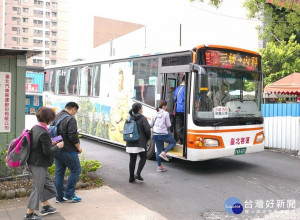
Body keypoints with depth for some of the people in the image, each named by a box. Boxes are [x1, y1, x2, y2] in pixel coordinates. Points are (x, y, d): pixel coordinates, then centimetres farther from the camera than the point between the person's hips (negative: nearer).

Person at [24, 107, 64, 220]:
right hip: (39, 164, -9)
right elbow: (47, 151, -22)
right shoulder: (44, 133, -25)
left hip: (32, 161, 9)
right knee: (38, 188, 3)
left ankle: (45, 207, 35)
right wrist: (57, 146, -7)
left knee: (47, 183, 22)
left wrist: (50, 144, 10)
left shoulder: (34, 128, 4)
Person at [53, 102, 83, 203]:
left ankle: (59, 197, 18)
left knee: (59, 172, 13)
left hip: (56, 150, 9)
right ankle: (69, 195, 6)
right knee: (76, 170, 4)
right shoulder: (70, 119, -16)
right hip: (68, 151, -9)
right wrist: (78, 147, -7)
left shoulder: (56, 117, 11)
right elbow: (73, 136, -21)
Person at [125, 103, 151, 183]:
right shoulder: (142, 118, -10)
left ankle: (131, 177, 17)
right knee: (143, 157, 14)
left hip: (130, 143, 5)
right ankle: (138, 174, 2)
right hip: (140, 143, -5)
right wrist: (148, 138, 1)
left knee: (132, 159, 13)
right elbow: (147, 130, -16)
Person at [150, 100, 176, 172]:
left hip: (155, 134, 6)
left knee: (158, 149, 13)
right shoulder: (166, 113, -7)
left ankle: (159, 167, 16)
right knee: (173, 142, 16)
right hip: (163, 134, -6)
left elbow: (151, 124, 11)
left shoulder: (156, 114, 9)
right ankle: (164, 153, -3)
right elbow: (168, 125, -6)